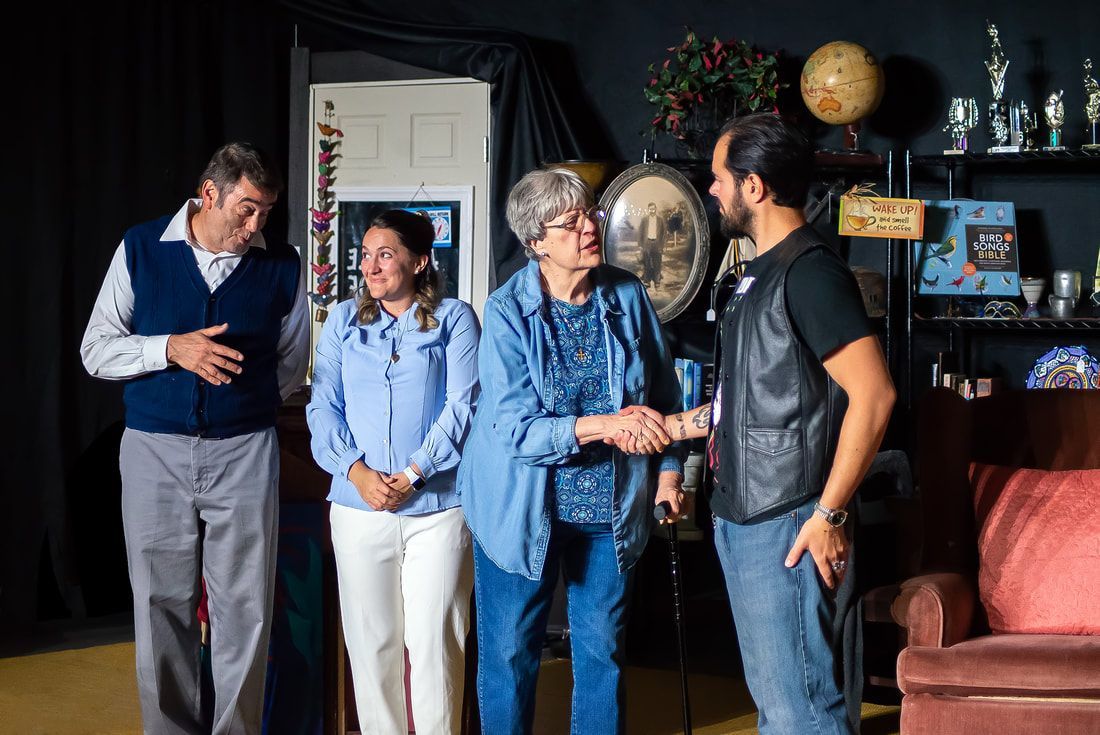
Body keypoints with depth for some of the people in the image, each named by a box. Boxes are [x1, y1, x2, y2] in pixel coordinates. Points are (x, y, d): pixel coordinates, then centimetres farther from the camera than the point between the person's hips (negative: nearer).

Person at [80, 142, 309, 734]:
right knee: (162, 606, 6)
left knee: (244, 607, 2)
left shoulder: (281, 265, 2)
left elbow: (291, 365, 15)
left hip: (244, 453, 0)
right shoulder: (141, 249, 1)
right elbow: (96, 351, 0)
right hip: (154, 450, 0)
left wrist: (242, 401, 6)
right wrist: (171, 349, -14)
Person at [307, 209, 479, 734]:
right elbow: (323, 406, 5)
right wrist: (357, 472, -10)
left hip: (437, 505, -3)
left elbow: (463, 406, -5)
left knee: (434, 638, -1)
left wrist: (412, 475, -13)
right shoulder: (343, 321, 11)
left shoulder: (454, 319, 3)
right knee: (370, 637, 7)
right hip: (359, 505, 3)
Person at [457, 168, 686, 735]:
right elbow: (514, 427, -23)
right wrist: (603, 426, -32)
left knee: (602, 652, 12)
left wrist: (668, 470, 5)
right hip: (523, 511, -3)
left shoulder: (627, 296, -4)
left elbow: (664, 392, 10)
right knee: (510, 653, 8)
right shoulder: (507, 311, -15)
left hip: (611, 509, 3)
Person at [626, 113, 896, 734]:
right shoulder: (762, 274, 16)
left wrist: (829, 515, -23)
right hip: (744, 520, 10)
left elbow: (873, 394, -23)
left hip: (787, 529, -10)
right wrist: (672, 425, 18)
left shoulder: (810, 272, -16)